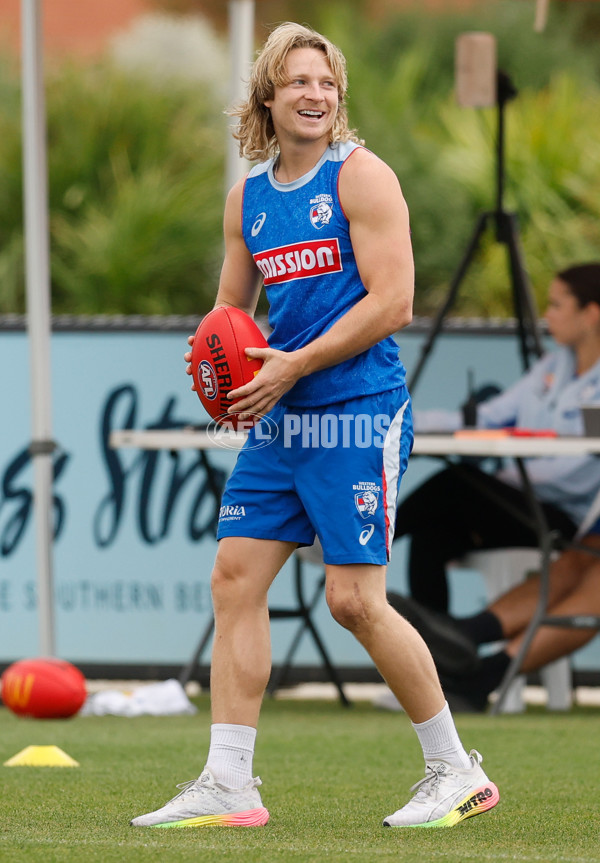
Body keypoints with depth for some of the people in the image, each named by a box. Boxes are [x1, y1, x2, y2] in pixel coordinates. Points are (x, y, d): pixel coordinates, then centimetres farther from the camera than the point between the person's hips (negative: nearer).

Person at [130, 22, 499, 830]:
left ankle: (456, 771, 4)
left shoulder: (361, 176, -8)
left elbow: (392, 302, -15)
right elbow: (231, 306, 24)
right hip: (281, 420, 7)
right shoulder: (248, 197, 13)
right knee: (235, 578, 0)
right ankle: (227, 782, 4)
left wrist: (292, 366, -16)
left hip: (358, 414, -7)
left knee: (354, 599, -9)